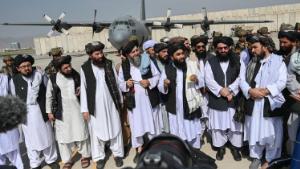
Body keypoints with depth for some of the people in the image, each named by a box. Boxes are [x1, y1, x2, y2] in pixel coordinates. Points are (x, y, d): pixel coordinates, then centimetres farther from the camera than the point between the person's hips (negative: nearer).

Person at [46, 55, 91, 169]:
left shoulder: (76, 75, -1)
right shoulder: (53, 79, -4)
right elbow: (49, 96, 4)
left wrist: (81, 90, -10)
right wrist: (49, 112, 3)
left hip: (76, 110, 1)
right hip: (61, 112, 0)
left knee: (81, 134, 9)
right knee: (63, 137, 7)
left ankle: (85, 156, 28)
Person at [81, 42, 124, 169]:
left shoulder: (109, 64, -1)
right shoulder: (85, 68, -5)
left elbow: (116, 83, 4)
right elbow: (83, 89, -3)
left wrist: (120, 100, 6)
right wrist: (85, 109, -4)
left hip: (111, 103, 2)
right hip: (95, 105, -1)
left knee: (115, 129, 11)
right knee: (97, 131, 8)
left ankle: (117, 154, 27)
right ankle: (99, 157, 25)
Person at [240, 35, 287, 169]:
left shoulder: (278, 61, 0)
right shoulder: (250, 62, 10)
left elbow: (281, 82, -9)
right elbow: (242, 80, 3)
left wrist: (265, 91, -19)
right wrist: (250, 90, -15)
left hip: (271, 103, -3)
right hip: (253, 103, 3)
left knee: (271, 133, 7)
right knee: (254, 131, 11)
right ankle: (256, 157, 27)